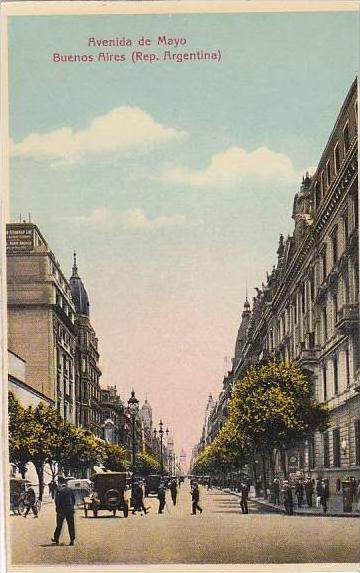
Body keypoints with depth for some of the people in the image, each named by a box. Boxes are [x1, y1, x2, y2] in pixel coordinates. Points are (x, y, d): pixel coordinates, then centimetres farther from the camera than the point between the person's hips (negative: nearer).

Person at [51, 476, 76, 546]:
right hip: (70, 510, 3)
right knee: (71, 525, 4)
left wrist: (57, 509, -1)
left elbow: (57, 501, -11)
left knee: (59, 525, 10)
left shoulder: (59, 491, -10)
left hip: (61, 510, -3)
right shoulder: (70, 490, 5)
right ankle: (72, 540, 0)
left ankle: (56, 539, 21)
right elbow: (73, 499, 10)